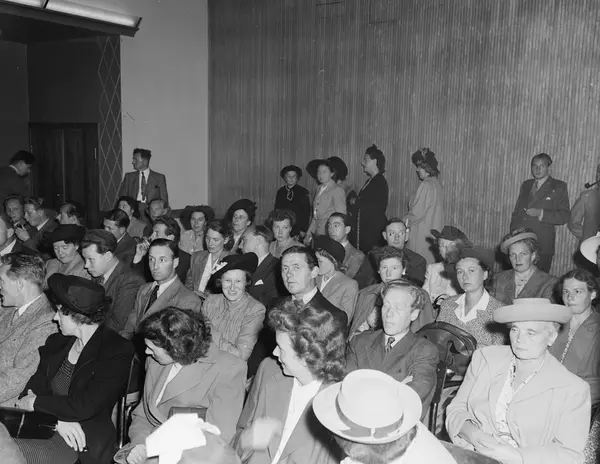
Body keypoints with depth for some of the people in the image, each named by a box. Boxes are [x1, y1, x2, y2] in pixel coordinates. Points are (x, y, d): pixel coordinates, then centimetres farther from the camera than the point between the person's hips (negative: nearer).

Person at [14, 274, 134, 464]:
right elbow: (36, 383, 4)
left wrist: (34, 402, -7)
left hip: (83, 440, -6)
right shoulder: (57, 342, 7)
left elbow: (84, 407, -17)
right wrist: (57, 419, -14)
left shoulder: (118, 352, -13)